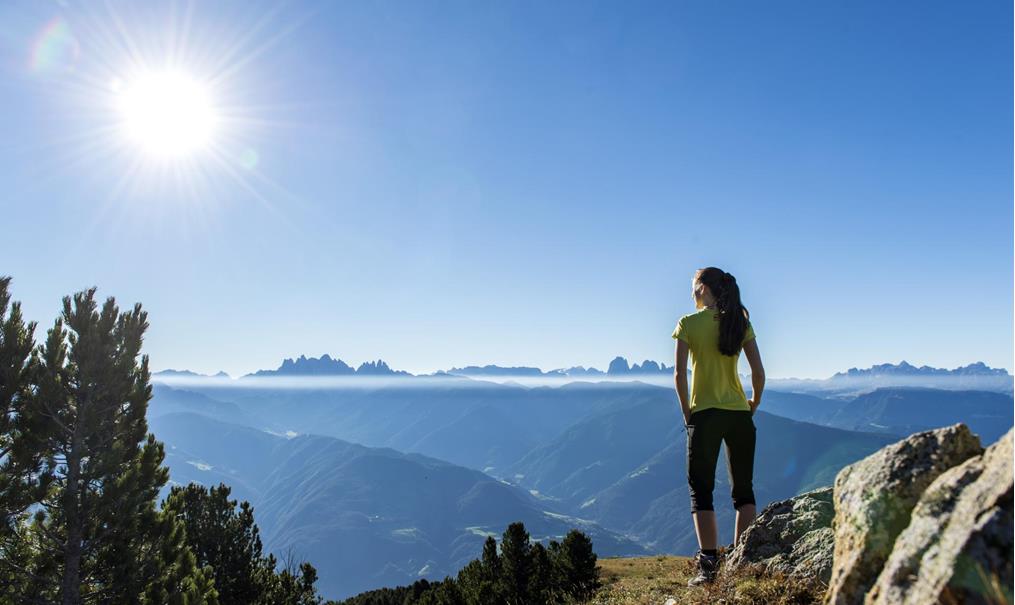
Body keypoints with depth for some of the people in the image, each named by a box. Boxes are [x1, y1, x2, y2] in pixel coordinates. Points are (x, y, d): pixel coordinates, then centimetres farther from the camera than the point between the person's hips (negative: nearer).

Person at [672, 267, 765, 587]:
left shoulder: (688, 323, -4)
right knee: (744, 490, 13)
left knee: (701, 491, 5)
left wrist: (686, 410, 1)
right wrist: (753, 404, 13)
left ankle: (709, 565, -1)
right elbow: (759, 372, 0)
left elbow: (679, 373, -10)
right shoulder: (740, 322, 5)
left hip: (705, 414, -3)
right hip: (740, 415, 3)